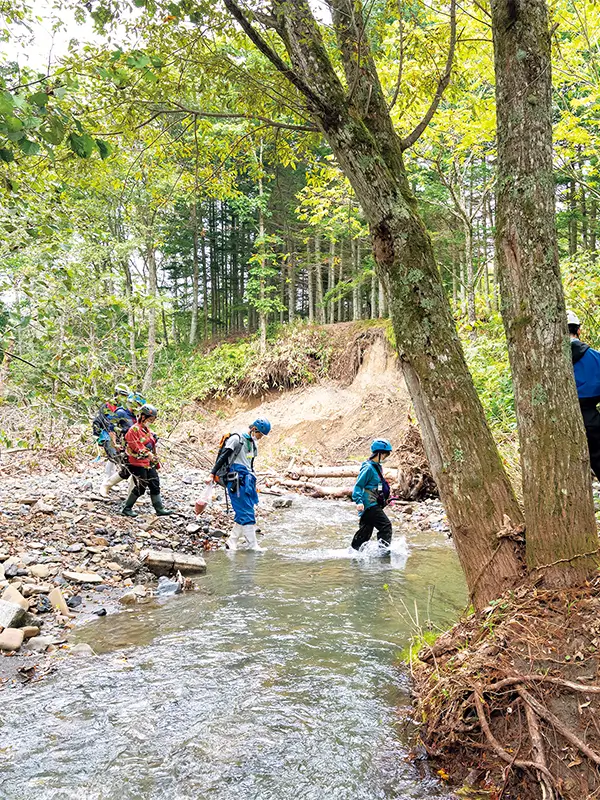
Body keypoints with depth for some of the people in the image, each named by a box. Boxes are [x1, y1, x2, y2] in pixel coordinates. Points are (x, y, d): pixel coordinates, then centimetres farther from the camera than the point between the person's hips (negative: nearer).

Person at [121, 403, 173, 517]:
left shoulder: (147, 430, 17)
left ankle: (160, 509, 10)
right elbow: (136, 446, -22)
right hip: (137, 463, -9)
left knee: (155, 485, 6)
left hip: (149, 464, 9)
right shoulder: (134, 429, -12)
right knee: (140, 487, -6)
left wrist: (156, 463, 21)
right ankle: (126, 509, 8)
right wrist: (147, 453, -29)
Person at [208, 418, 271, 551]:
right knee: (246, 514, -9)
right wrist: (212, 474, -15)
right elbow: (222, 457, -11)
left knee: (243, 514, 5)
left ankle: (232, 542, 15)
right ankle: (253, 546, -5)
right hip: (236, 480, -9)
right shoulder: (236, 439, -7)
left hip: (246, 480, 9)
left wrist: (253, 484, 26)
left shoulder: (253, 444, 19)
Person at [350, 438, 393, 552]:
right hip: (369, 505, -10)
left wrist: (384, 499, 28)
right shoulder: (368, 468, -14)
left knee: (366, 531, 12)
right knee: (386, 526, -14)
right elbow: (358, 485, -16)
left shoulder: (377, 467, 16)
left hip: (374, 505, 10)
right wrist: (359, 502, -26)